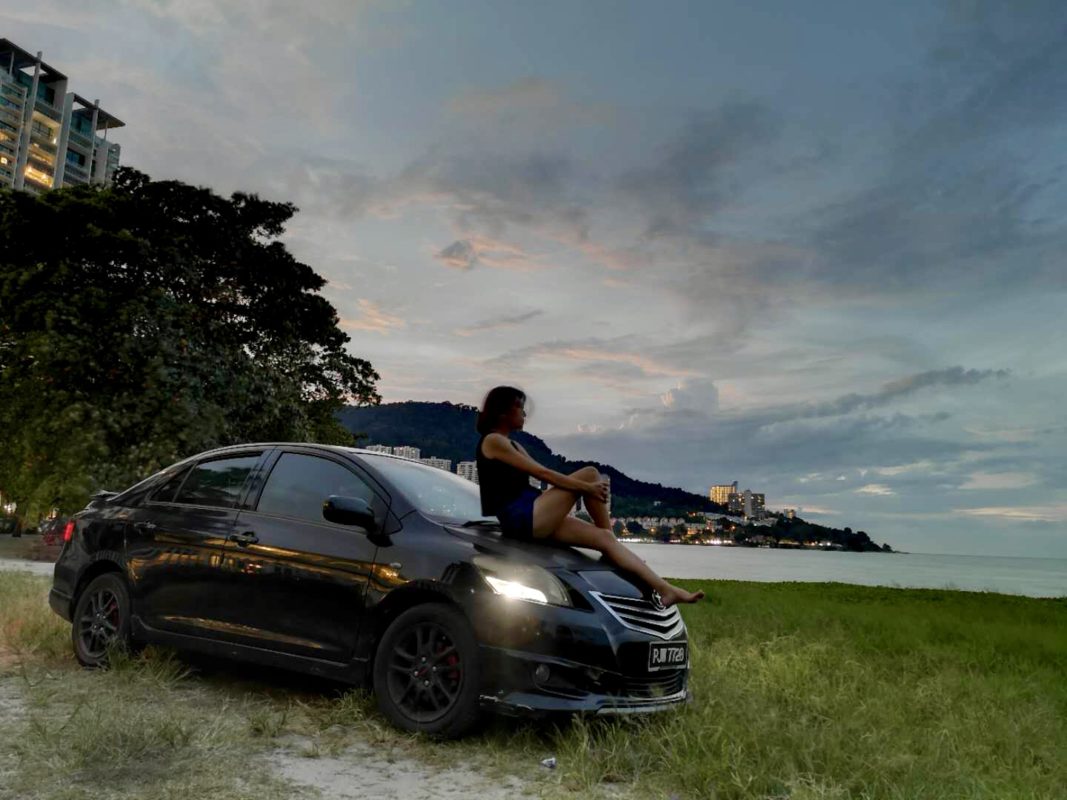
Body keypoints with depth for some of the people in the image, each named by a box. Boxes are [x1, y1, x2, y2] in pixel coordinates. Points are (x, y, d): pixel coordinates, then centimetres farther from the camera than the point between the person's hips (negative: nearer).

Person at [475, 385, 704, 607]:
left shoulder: (514, 445, 25)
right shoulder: (493, 441, -6)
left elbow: (544, 474, 16)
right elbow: (542, 473, -13)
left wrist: (589, 488, 3)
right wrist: (587, 487, -12)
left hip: (532, 519, 9)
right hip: (519, 518, -9)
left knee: (604, 538, -4)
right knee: (589, 474, -13)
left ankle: (664, 589, -8)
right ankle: (612, 534, 4)